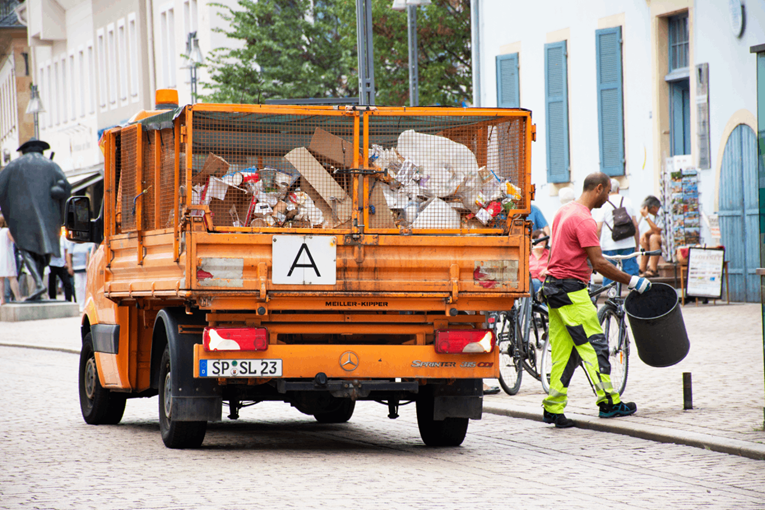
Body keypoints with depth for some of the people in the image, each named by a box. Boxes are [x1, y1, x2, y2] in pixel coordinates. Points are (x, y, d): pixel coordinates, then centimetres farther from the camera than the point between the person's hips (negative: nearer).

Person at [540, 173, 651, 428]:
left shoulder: (564, 211, 15)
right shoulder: (584, 220, -16)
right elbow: (599, 263, -19)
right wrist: (632, 281, -13)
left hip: (554, 288, 10)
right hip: (571, 291, -10)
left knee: (563, 350, 9)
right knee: (595, 344, -4)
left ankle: (553, 408, 7)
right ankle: (609, 402, -1)